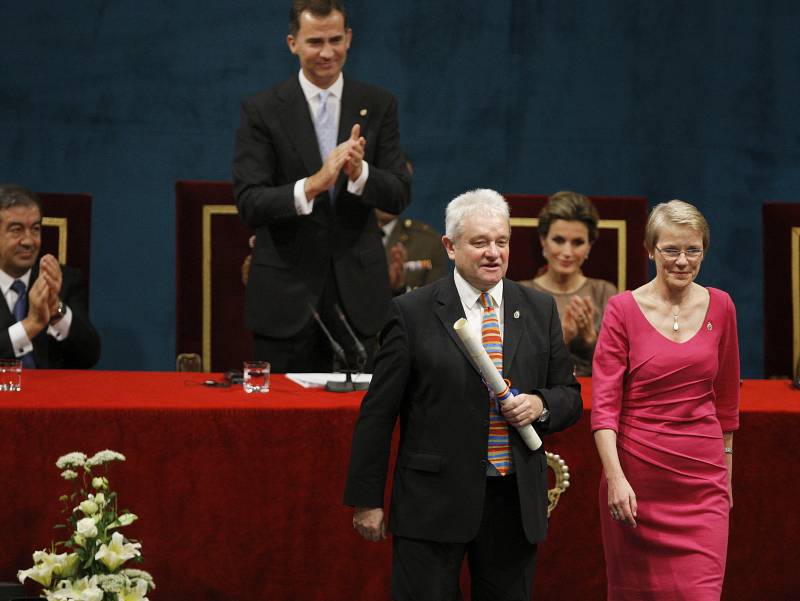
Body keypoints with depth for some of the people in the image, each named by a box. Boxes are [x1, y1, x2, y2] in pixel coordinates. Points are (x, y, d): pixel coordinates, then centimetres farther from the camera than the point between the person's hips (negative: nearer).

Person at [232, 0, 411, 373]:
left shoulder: (379, 106, 5)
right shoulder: (262, 111, -3)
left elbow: (399, 196, 0)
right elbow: (249, 205, -11)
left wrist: (360, 173, -21)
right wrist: (312, 185, -28)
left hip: (356, 293, 2)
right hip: (285, 295, -2)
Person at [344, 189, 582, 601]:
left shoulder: (539, 310, 9)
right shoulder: (412, 313, -2)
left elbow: (569, 396, 15)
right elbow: (378, 412, -1)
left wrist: (540, 404, -8)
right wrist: (366, 499, -3)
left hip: (515, 501, 3)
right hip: (434, 501, -3)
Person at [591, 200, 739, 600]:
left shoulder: (720, 307, 5)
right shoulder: (623, 309, -4)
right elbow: (603, 401, -8)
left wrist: (726, 471, 17)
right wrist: (615, 476, -17)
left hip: (701, 477, 2)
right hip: (637, 475, -2)